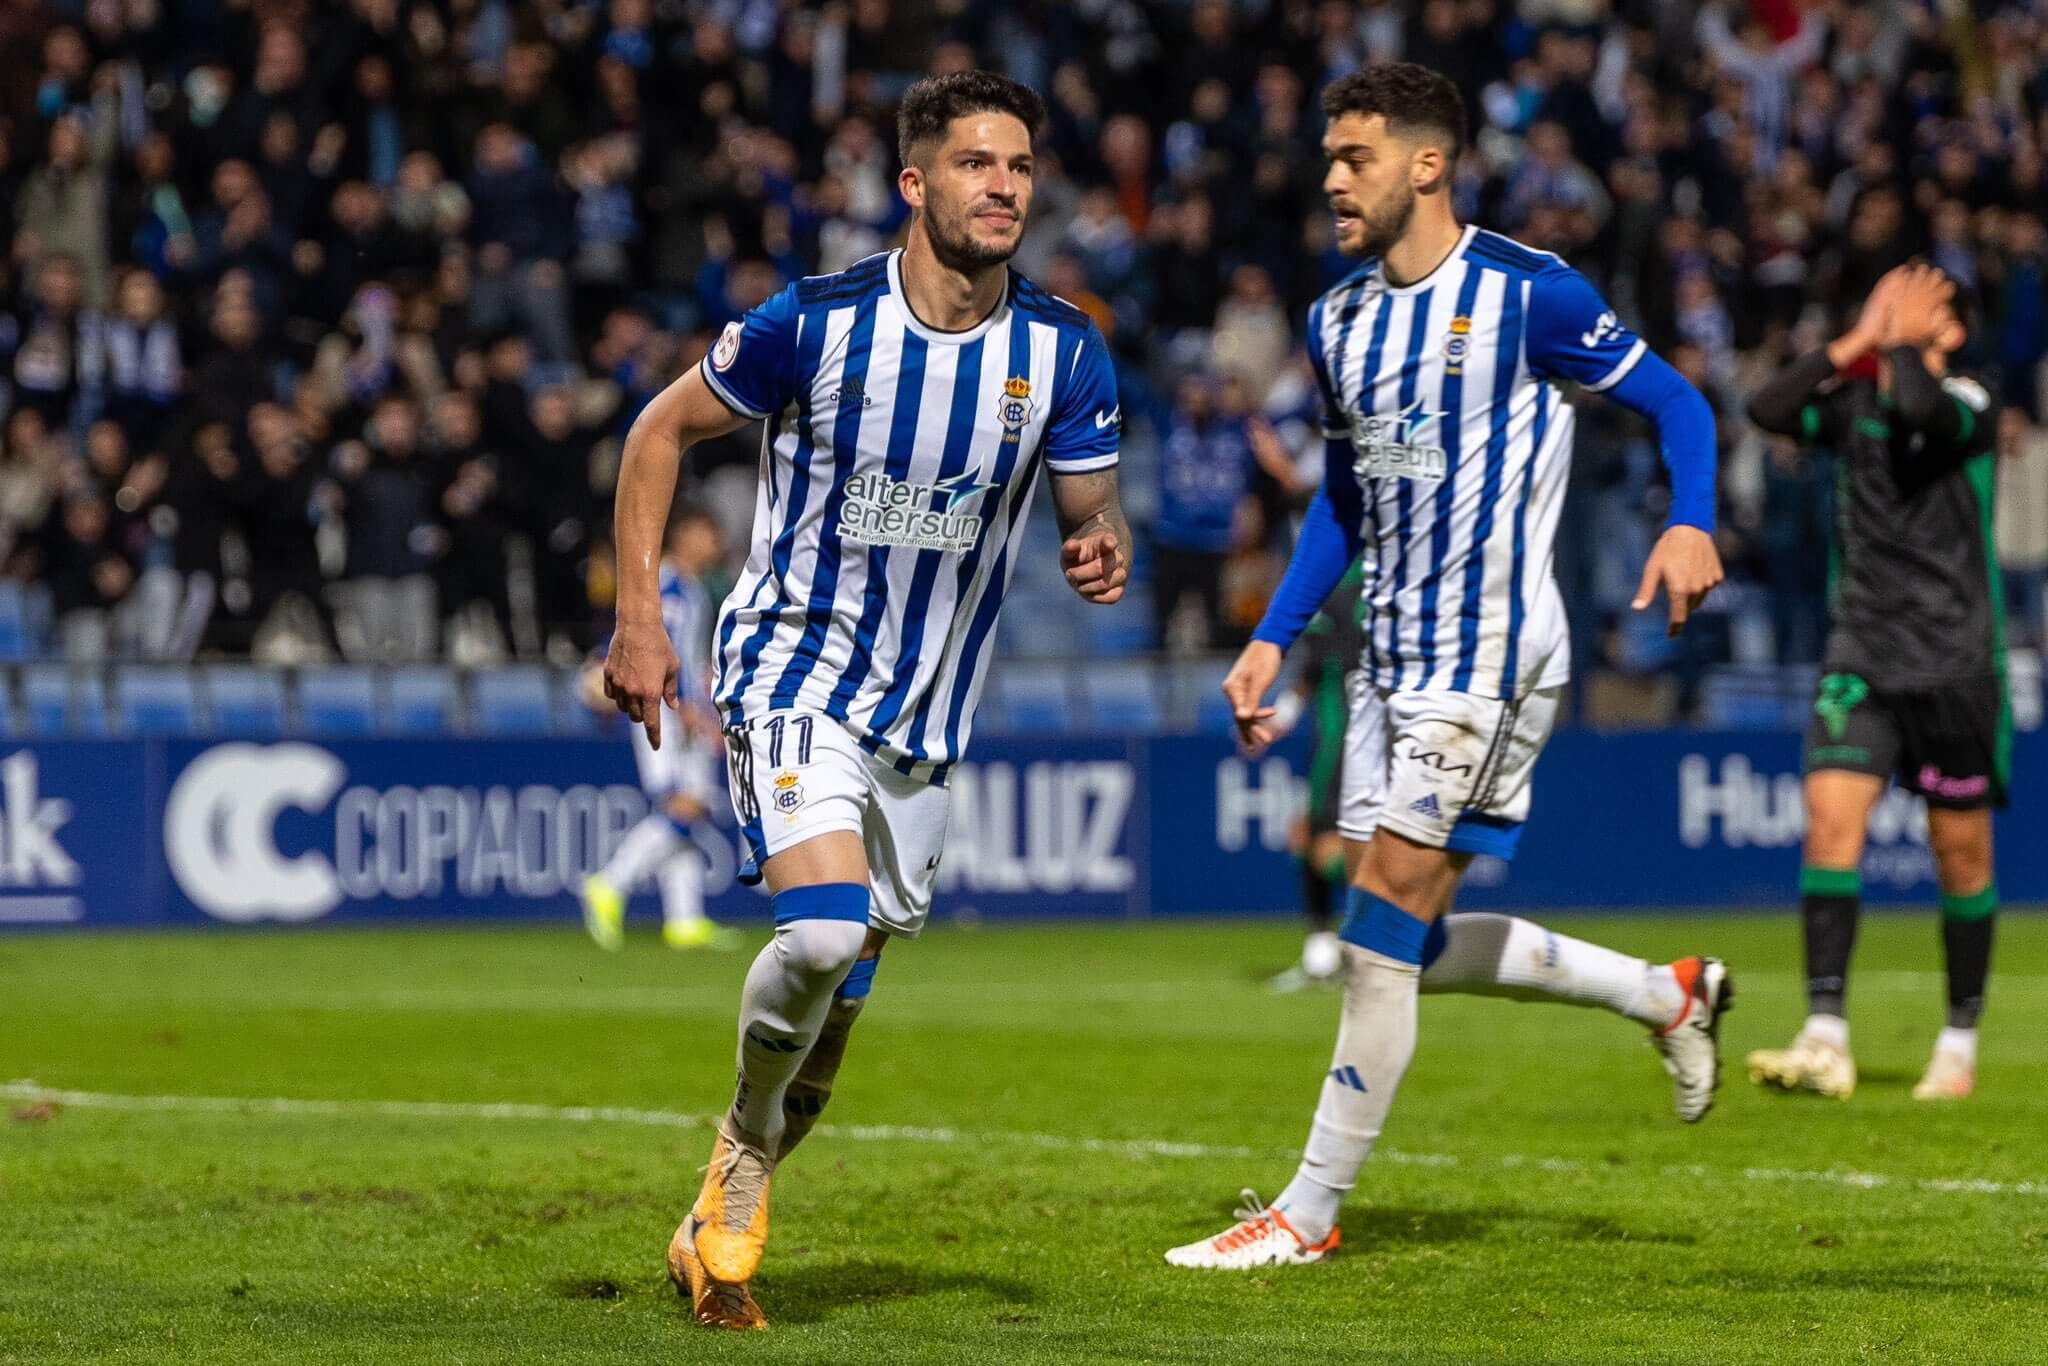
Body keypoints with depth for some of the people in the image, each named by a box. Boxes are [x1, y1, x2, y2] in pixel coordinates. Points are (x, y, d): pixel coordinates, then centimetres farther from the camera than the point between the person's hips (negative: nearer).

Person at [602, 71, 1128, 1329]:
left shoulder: (1066, 353, -6)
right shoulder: (815, 321, -14)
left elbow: (1093, 511, 5)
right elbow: (663, 431, 0)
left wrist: (1105, 551, -21)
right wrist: (640, 615, -6)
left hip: (928, 709, 4)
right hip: (796, 668, -4)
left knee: (841, 992, 10)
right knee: (824, 933, -26)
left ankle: (724, 1219, 31)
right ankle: (746, 1146, 2)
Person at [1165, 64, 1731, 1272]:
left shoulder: (1525, 292, -10)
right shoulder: (1341, 320, 11)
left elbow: (1674, 404, -4)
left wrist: (1690, 525, -22)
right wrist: (1275, 639, 14)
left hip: (1488, 659, -8)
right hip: (1391, 658, 8)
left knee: (1385, 931, -10)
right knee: (1412, 944, 9)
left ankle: (1311, 1213, -4)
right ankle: (1666, 994, 27)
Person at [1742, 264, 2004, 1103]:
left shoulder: (1968, 409, -7)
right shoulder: (1854, 405, 8)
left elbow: (1917, 407, -30)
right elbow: (1768, 410, -9)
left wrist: (1901, 341, -11)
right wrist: (1857, 340, -8)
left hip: (1955, 662, -3)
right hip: (1862, 655, 3)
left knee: (1961, 851, 4)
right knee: (1831, 814, -14)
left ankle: (1960, 1043, 19)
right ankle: (1825, 1040, -19)